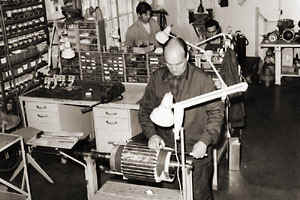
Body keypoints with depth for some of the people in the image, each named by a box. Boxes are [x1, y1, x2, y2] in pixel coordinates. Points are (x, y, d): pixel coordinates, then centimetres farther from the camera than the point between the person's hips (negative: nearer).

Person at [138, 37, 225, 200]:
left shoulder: (201, 80, -10)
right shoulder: (157, 78, 0)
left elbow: (216, 112, -7)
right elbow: (145, 109, 8)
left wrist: (204, 140, -18)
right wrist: (151, 134, -7)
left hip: (196, 151, -3)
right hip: (165, 148, 3)